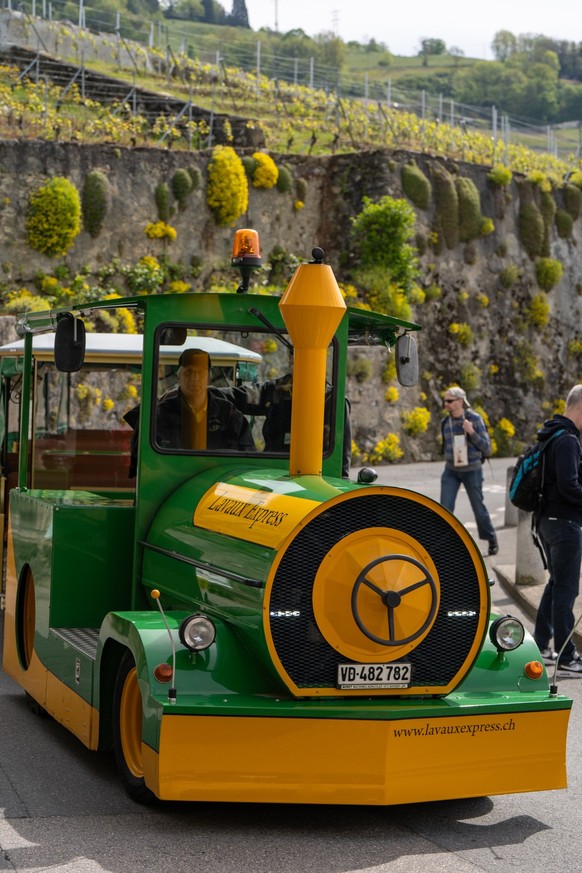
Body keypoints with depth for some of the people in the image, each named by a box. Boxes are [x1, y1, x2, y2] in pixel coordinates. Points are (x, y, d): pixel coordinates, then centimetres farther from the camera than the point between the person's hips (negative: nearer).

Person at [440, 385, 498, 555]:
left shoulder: (474, 419, -10)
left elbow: (486, 447, -12)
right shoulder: (446, 422, 3)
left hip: (472, 471, -3)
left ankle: (492, 540, 31)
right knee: (445, 509, -9)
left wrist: (471, 432, -23)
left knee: (478, 508, 9)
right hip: (451, 471, 3)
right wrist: (449, 458, 9)